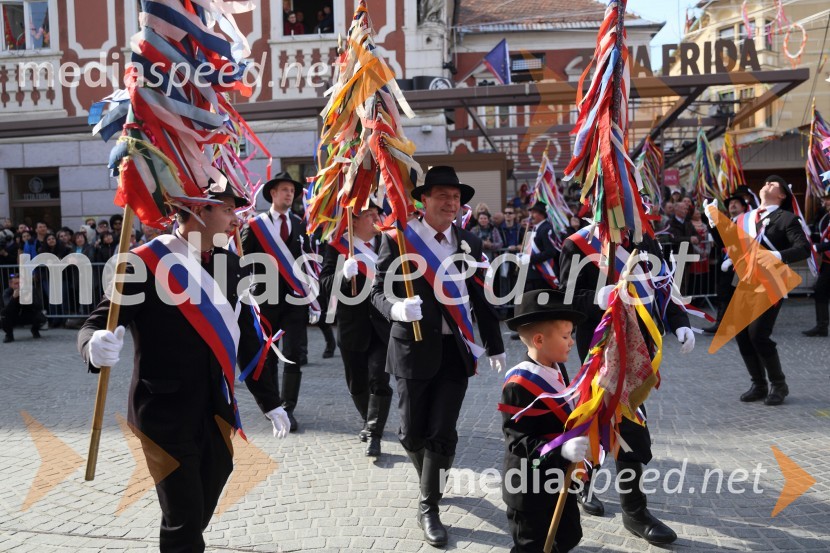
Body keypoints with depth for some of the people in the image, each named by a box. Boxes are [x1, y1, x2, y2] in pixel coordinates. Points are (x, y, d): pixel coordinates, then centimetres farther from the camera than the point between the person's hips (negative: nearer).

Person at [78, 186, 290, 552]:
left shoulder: (230, 264, 5)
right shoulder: (145, 263, -13)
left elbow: (247, 339, 11)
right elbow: (96, 326, -13)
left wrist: (270, 401, 14)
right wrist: (96, 347, -38)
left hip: (218, 412, 6)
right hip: (165, 415, -6)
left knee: (200, 515, 17)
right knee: (183, 523, 0)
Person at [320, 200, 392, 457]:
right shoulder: (337, 246, -2)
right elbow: (324, 283, -10)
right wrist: (344, 275, -26)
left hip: (383, 323, 1)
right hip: (352, 326, 0)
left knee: (379, 380, -7)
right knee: (357, 382, 13)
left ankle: (374, 434, 2)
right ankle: (369, 421, 36)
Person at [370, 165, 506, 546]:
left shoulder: (469, 242, 7)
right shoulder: (397, 239, -5)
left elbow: (480, 297, 12)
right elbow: (378, 291, -3)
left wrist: (495, 346, 15)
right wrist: (396, 308, -26)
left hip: (456, 350, 2)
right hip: (414, 349, -2)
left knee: (442, 432, 1)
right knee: (412, 432, 9)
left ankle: (429, 507, 18)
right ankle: (431, 479, 40)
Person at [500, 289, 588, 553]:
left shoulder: (558, 368, 0)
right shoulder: (518, 385, -26)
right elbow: (518, 441, -27)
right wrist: (562, 449, -36)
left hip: (561, 479, 8)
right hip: (530, 489, -8)